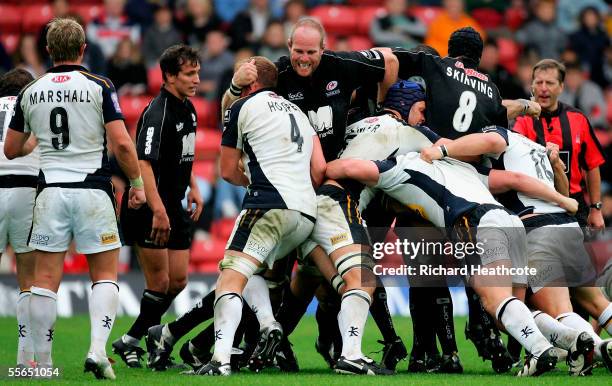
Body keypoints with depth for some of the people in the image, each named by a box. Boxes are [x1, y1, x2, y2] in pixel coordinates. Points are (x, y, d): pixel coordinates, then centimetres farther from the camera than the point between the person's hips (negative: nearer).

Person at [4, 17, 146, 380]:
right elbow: (122, 143, -11)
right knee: (105, 275, 7)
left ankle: (43, 363, 3)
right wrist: (138, 183, 3)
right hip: (93, 191, -2)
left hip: (51, 192, 2)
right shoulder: (99, 87, -5)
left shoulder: (31, 92, 5)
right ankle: (98, 349, -11)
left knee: (46, 279, 5)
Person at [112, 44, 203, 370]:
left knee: (178, 280, 8)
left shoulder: (187, 109, 11)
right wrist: (158, 211, -32)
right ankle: (133, 341, 9)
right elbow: (143, 163, -27)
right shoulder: (157, 114, -19)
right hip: (149, 209, -9)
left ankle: (132, 340, 18)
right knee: (160, 282, -7)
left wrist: (193, 188, 17)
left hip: (173, 206, 9)